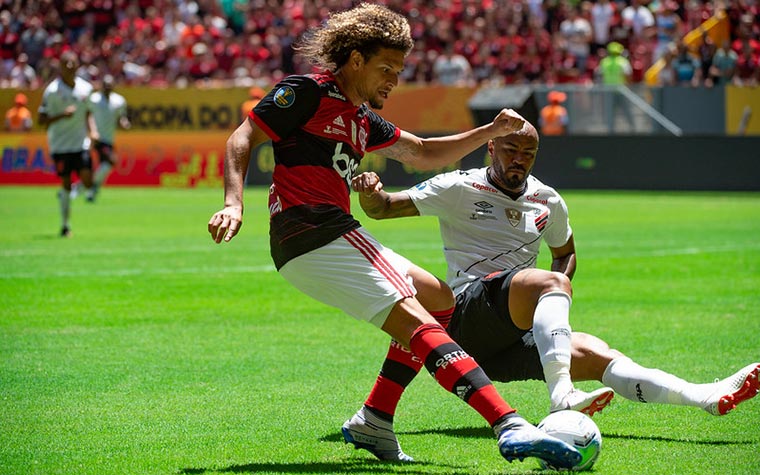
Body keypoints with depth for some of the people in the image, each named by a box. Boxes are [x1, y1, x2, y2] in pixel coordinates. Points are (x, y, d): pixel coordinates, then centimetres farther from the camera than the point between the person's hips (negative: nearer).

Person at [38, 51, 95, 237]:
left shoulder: (85, 88, 5)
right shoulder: (52, 90, -9)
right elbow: (42, 120, -8)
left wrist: (92, 131, 5)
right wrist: (62, 115, -22)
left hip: (81, 143, 3)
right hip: (60, 145, -3)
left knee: (87, 181, -10)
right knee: (66, 184, -3)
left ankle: (66, 193, 24)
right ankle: (65, 225, 11)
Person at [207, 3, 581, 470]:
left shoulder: (362, 119, 24)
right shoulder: (306, 92, -1)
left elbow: (424, 154, 32)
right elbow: (243, 139, -6)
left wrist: (491, 131, 19)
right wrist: (234, 203, -21)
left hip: (337, 236, 11)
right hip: (312, 234, -11)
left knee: (439, 299, 22)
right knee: (417, 322, -22)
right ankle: (510, 427, -36)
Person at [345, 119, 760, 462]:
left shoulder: (548, 202, 18)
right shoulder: (459, 189, 2)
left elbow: (566, 253, 35)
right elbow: (382, 209, -1)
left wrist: (558, 284, 12)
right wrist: (370, 194, -25)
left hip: (511, 343, 6)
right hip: (470, 310, -6)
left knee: (596, 355, -12)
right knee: (550, 284, -32)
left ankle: (710, 399, -18)